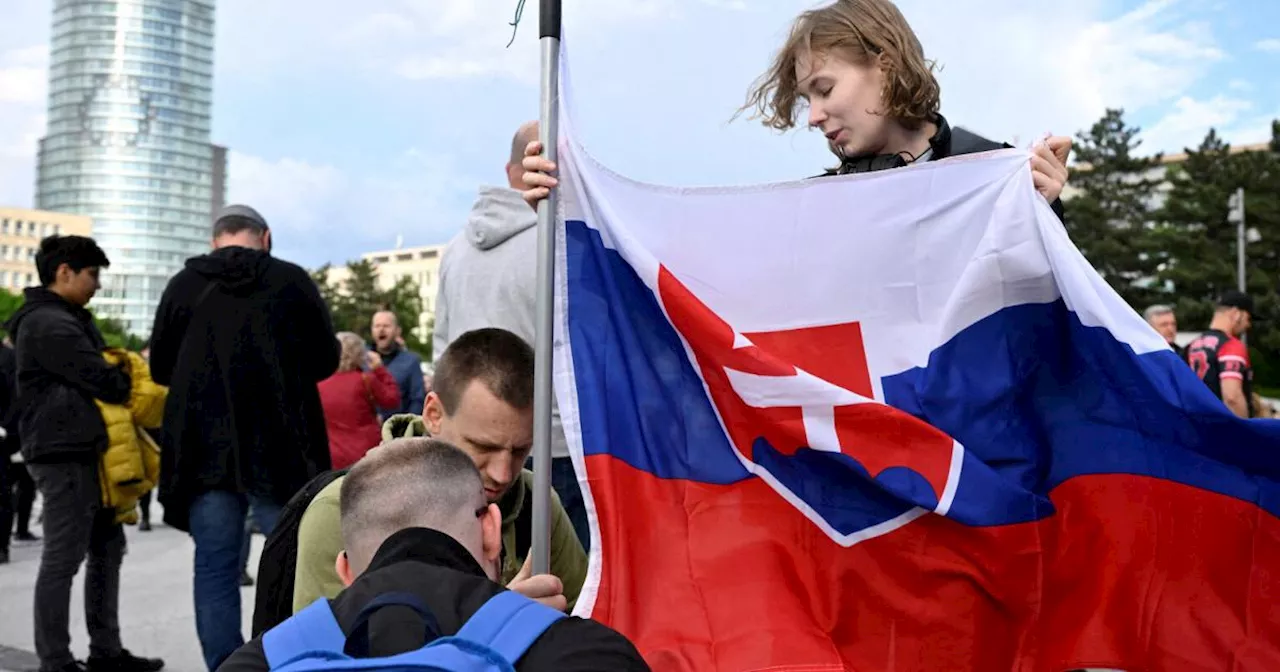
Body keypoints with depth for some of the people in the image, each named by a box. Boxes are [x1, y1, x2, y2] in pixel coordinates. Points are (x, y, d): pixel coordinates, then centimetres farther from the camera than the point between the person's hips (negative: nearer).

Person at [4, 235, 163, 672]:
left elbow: (97, 373, 18)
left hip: (81, 452, 11)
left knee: (107, 548, 13)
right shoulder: (49, 324, -15)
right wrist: (139, 387, -1)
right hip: (64, 455, -11)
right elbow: (105, 382, -19)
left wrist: (126, 378, -1)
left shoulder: (67, 319, 19)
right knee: (62, 560, -4)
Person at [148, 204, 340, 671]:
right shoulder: (292, 280, -1)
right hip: (279, 445, -1)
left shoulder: (183, 285, 4)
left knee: (215, 566, 7)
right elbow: (326, 360, 5)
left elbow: (161, 370, 11)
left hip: (204, 449, 2)